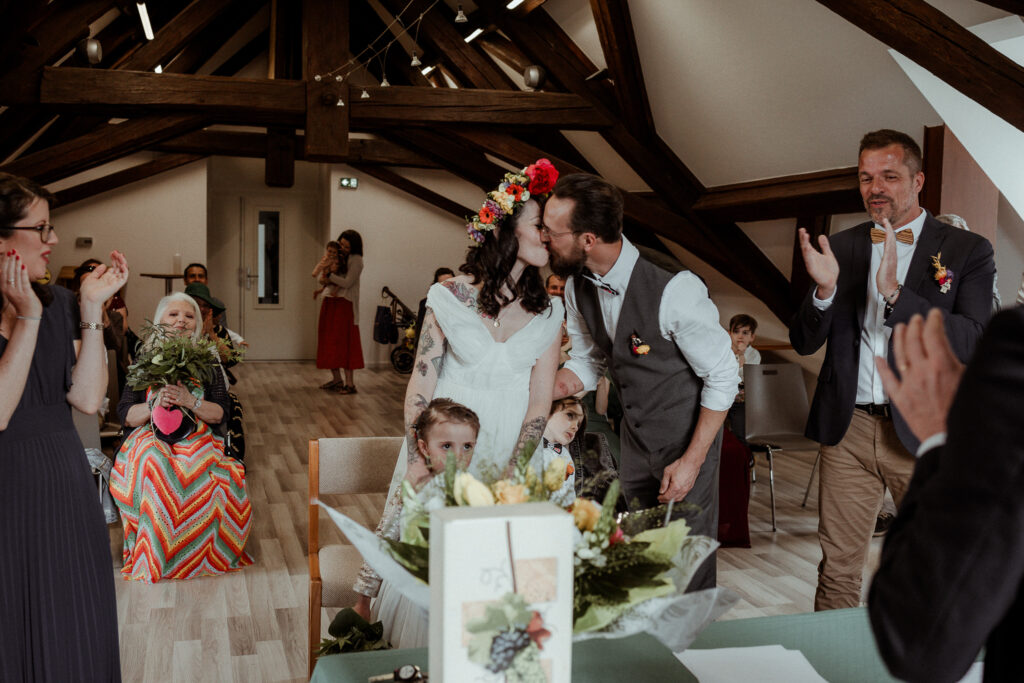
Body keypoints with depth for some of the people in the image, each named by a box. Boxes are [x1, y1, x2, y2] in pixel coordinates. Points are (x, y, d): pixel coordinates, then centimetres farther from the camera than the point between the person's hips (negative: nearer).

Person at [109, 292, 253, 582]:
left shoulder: (206, 360, 10)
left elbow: (220, 413, 2)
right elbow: (125, 415, 4)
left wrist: (191, 401, -16)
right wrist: (153, 406, -16)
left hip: (196, 439, 0)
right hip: (152, 438, 0)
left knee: (200, 475, -33)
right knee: (155, 471, -34)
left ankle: (205, 553, -13)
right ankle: (154, 557, -16)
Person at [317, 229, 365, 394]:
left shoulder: (356, 260, -6)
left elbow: (347, 283, -14)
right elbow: (323, 276, 11)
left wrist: (329, 276, -13)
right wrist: (324, 279, -11)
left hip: (345, 303, -7)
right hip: (330, 301, 7)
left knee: (345, 341, -8)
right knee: (329, 341, 8)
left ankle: (349, 383, -5)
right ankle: (336, 378, 19)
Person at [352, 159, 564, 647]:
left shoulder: (548, 312, -1)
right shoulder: (449, 296, -7)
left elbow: (540, 400, -3)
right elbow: (421, 380, -5)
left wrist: (513, 473, -10)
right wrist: (415, 457, -9)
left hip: (512, 444, 2)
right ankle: (365, 608, 32)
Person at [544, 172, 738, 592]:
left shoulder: (675, 290, -29)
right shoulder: (577, 287, -8)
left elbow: (722, 376, -19)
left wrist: (692, 461, -17)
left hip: (689, 439, -6)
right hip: (635, 438, 6)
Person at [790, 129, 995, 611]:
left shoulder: (967, 251, 0)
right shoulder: (840, 248, 7)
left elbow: (972, 343, -14)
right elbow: (803, 342, 5)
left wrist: (894, 291, -25)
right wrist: (824, 290, -16)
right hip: (848, 429, 2)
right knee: (837, 568, 7)